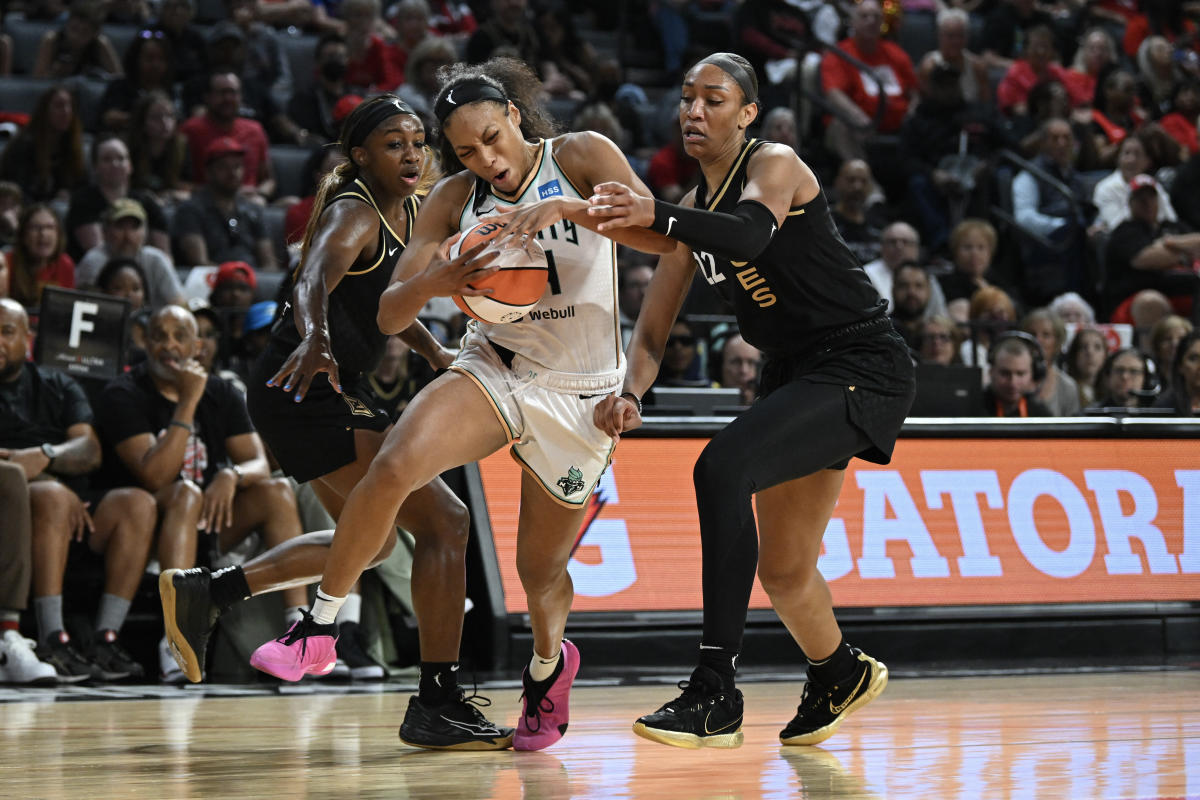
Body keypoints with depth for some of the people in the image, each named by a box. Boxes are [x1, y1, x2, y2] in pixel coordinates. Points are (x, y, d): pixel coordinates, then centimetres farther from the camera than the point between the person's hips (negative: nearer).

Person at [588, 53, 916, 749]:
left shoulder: (775, 164, -11)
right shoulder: (697, 211, 11)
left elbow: (753, 233, -35)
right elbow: (653, 329, 8)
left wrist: (655, 215, -49)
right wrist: (631, 393, -12)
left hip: (861, 367, -9)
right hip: (795, 373, 9)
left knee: (722, 469, -29)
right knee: (782, 568, 16)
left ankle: (716, 695, -29)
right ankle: (841, 675, 49)